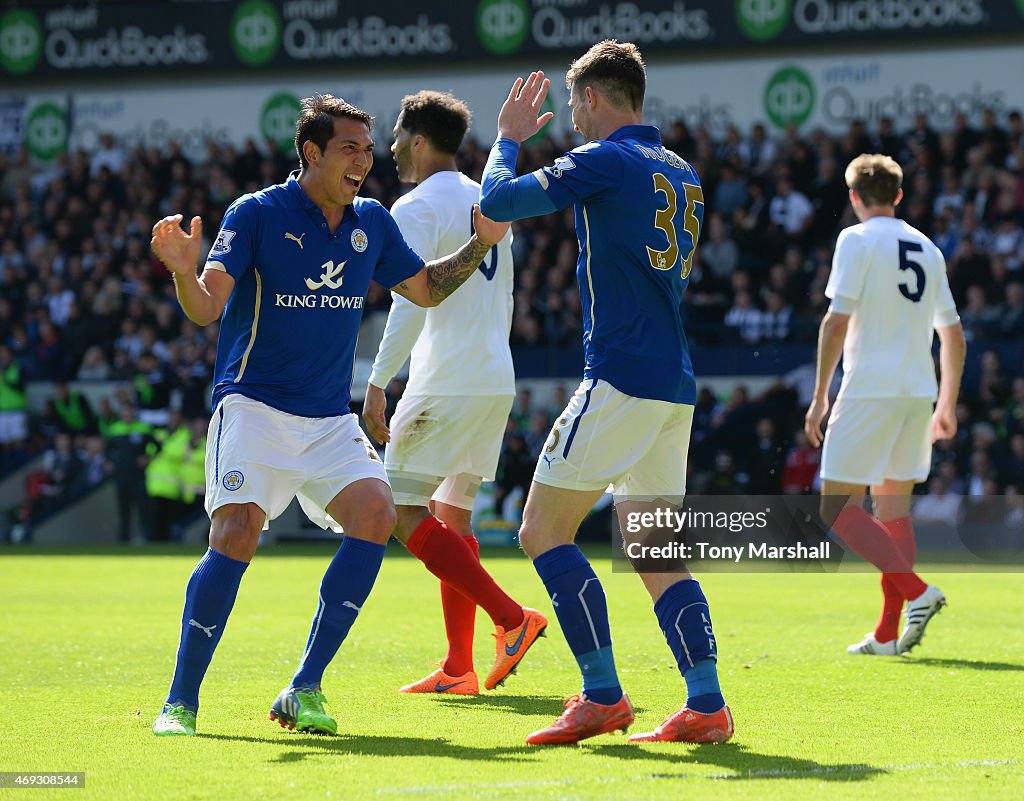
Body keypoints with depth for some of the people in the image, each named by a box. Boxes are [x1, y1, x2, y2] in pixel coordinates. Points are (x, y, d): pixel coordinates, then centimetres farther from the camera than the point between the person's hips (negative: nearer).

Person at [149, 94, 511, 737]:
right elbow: (206, 308, -14)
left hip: (331, 419, 5)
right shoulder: (257, 213, -7)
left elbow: (426, 289, 23)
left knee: (376, 514, -18)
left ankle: (304, 690, -9)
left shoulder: (371, 222, 9)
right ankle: (181, 702, -8)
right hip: (254, 406, -5)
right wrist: (184, 271, -36)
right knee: (237, 534, -21)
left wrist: (482, 244, 9)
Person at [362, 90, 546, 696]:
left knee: (403, 508, -5)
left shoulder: (417, 208, -8)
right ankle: (459, 667, 6)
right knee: (453, 513, 11)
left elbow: (411, 304, -17)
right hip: (496, 381, 8)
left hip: (446, 384, -8)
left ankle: (512, 617, -15)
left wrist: (378, 384, -17)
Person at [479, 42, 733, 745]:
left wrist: (509, 138, 14)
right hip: (676, 383, 8)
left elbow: (497, 200, -6)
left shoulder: (603, 161, -7)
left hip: (622, 381, -8)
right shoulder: (683, 174, 16)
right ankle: (707, 705, 0)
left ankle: (603, 696, -7)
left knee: (544, 530, -2)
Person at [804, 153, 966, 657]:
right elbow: (953, 335, 17)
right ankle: (887, 634, 8)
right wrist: (947, 406, 24)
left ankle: (916, 591, -19)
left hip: (870, 390, -7)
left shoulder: (856, 239, -4)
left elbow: (837, 322, -11)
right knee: (893, 510, 11)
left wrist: (820, 397, -7)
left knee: (839, 510, -3)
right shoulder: (927, 249, 16)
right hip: (919, 391, 7)